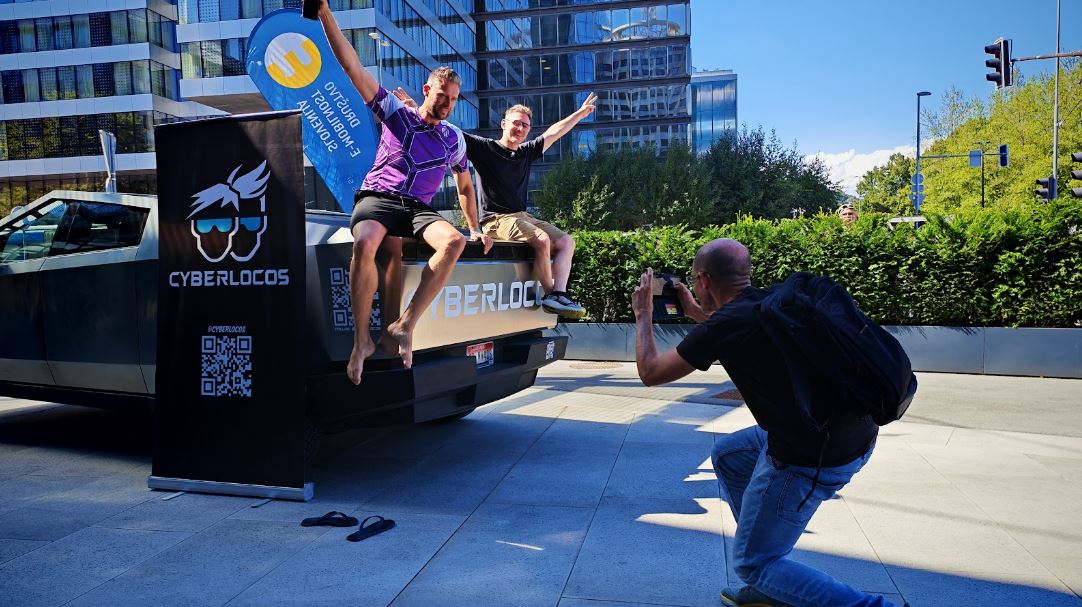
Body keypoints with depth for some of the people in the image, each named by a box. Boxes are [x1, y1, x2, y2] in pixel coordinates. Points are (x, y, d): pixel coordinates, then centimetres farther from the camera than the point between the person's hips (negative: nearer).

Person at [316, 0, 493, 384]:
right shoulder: (396, 113, 10)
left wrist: (476, 229, 25)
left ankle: (404, 326, -33)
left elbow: (465, 186, 31)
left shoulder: (454, 139, 19)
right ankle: (361, 339, -29)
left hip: (418, 209, 3)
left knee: (454, 241, -32)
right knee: (365, 244, -38)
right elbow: (353, 67, 4)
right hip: (377, 199, -2)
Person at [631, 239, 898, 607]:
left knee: (752, 564, 9)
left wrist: (643, 317, 13)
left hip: (812, 459, -9)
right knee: (727, 455, 26)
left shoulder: (724, 324, -15)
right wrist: (696, 314, 37)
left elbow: (650, 373, -1)